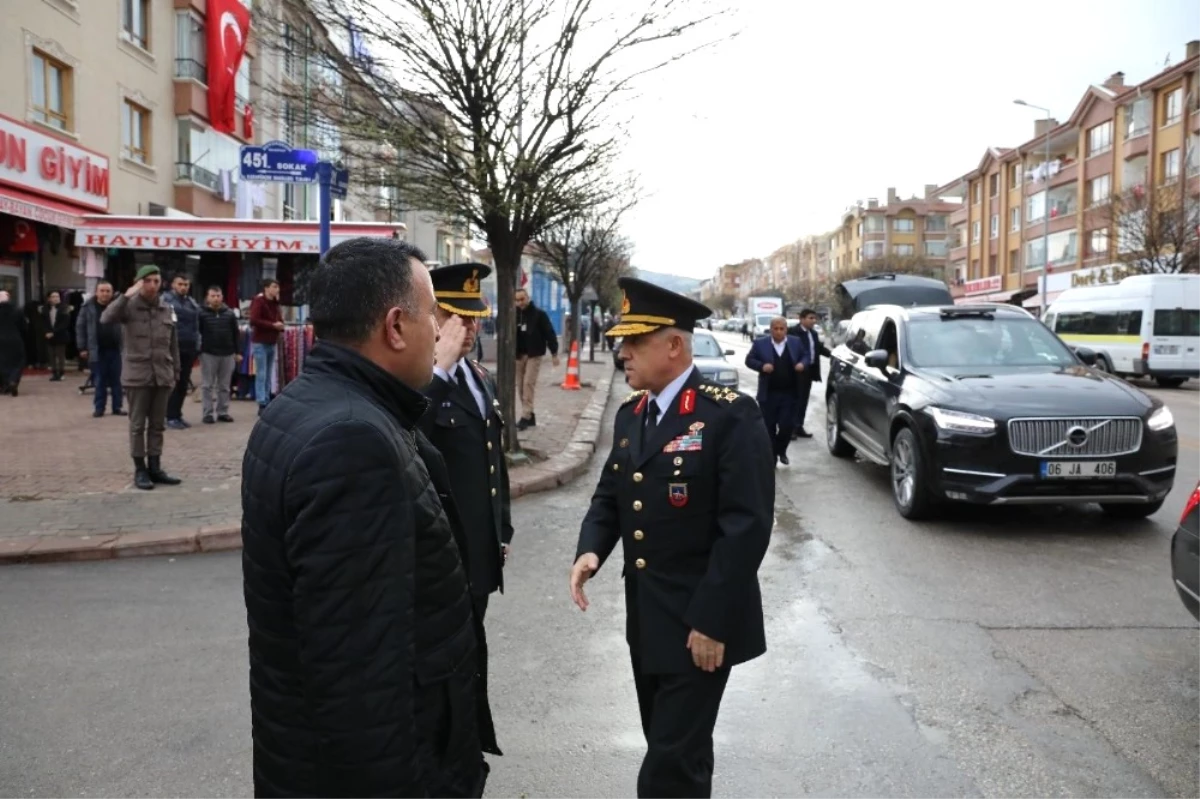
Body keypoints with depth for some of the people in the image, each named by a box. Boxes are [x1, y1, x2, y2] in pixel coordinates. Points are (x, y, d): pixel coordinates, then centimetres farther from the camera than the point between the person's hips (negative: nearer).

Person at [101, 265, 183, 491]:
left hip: (162, 375, 4)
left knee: (158, 425, 10)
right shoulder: (129, 306, -4)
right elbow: (105, 318, -23)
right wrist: (126, 296, -25)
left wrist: (176, 373, 11)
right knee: (138, 425, 4)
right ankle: (140, 469, 12)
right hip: (137, 375, -4)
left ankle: (155, 467, 19)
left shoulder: (167, 308, 9)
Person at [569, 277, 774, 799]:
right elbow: (611, 495, 13)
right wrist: (591, 549, -8)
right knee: (669, 749, 22)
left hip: (700, 624, -7)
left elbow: (746, 525, -20)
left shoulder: (730, 415, -17)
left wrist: (711, 621, -20)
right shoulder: (630, 414, 7)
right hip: (645, 619, 7)